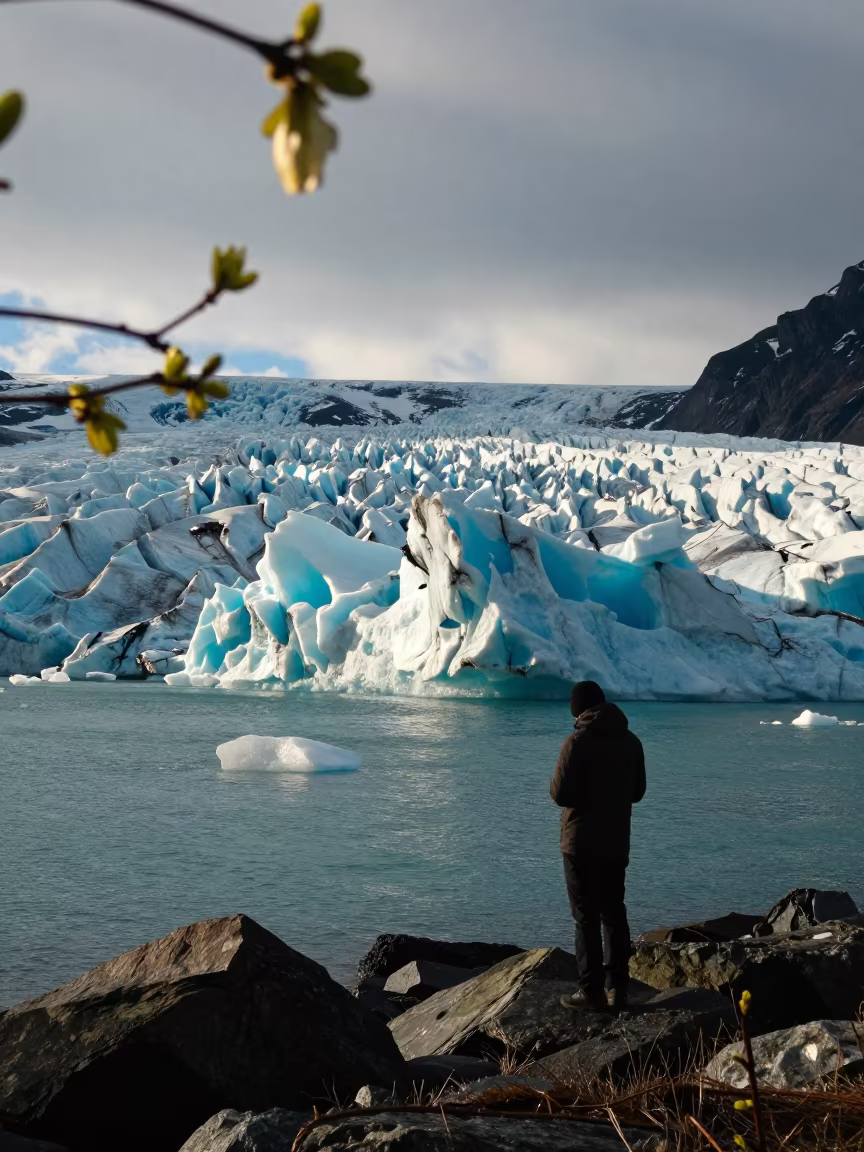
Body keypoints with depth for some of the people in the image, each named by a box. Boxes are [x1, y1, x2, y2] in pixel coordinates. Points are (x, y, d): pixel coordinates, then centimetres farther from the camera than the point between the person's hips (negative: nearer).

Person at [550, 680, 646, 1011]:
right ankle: (617, 988, 14)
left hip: (581, 843, -5)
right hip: (617, 843, 5)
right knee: (614, 913, 13)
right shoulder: (631, 741, 4)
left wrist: (557, 784, 5)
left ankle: (592, 991, 0)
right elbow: (637, 791, 12)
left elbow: (560, 794, -16)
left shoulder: (577, 742, -15)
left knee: (586, 917, -1)